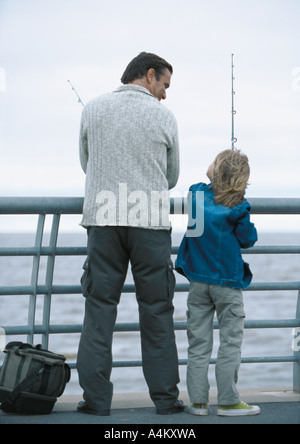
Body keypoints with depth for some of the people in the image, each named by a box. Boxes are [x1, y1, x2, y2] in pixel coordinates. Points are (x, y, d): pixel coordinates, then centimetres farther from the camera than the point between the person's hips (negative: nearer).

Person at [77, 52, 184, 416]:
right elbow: (172, 177, 11)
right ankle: (165, 398, 10)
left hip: (103, 219, 1)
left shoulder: (93, 109, 6)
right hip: (150, 221, -1)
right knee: (156, 310, 6)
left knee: (99, 308, 5)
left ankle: (96, 399, 3)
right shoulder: (163, 117, 1)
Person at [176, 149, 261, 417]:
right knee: (230, 341, 3)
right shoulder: (238, 207, -11)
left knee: (199, 342, 8)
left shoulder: (196, 194, -2)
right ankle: (228, 401, 3)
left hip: (198, 281, 4)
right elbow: (248, 239, -4)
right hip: (228, 283, -3)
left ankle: (198, 401, 8)